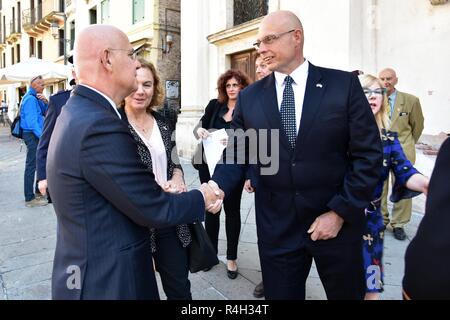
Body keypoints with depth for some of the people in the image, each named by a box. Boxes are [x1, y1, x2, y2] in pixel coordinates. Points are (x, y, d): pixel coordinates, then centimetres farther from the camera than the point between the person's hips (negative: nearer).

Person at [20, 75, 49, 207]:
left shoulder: (35, 98, 16)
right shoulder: (30, 98, -14)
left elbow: (45, 113, 13)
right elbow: (31, 121, -20)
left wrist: (45, 102, -4)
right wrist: (42, 136, -22)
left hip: (36, 135, 10)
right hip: (32, 135, -10)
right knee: (31, 166, -6)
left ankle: (39, 189, 32)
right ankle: (30, 198, 0)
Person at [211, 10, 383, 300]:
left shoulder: (344, 85, -6)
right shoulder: (249, 97, 1)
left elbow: (369, 155, -7)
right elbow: (237, 154, 2)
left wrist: (340, 212, -11)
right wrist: (218, 187, -16)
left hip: (338, 220, -1)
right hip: (276, 225, 2)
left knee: (346, 293, 20)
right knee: (279, 293, 16)